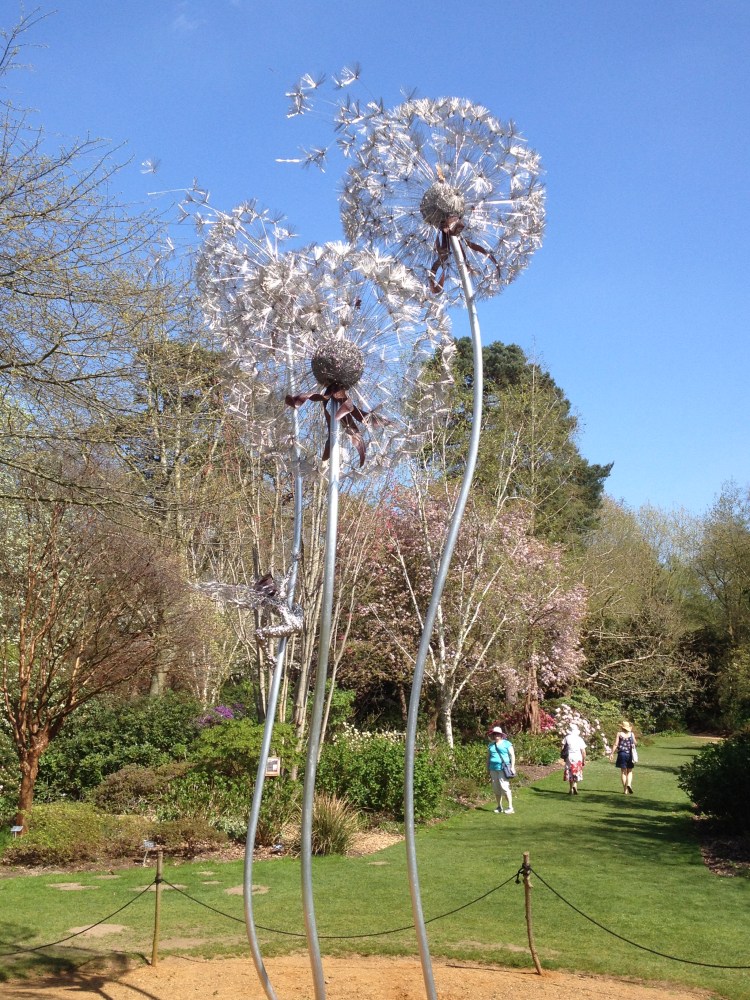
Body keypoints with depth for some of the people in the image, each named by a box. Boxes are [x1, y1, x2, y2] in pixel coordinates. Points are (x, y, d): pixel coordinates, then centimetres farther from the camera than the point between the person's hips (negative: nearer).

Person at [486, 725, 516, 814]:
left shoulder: (507, 743, 3)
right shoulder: (491, 745, 16)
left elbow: (512, 755, 0)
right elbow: (488, 758, 20)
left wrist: (512, 767, -9)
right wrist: (488, 770, 16)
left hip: (503, 769, -5)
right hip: (493, 769, 5)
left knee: (505, 787, -14)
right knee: (496, 789, 5)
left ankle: (510, 807, -10)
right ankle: (499, 807, 15)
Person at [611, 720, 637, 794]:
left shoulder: (619, 734, -6)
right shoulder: (632, 734, -1)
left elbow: (616, 744, -8)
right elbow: (635, 743, 9)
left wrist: (612, 753, -3)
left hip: (622, 754, -1)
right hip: (630, 754, 1)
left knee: (623, 772, 7)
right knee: (629, 771, 14)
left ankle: (625, 789, 5)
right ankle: (629, 784, -12)